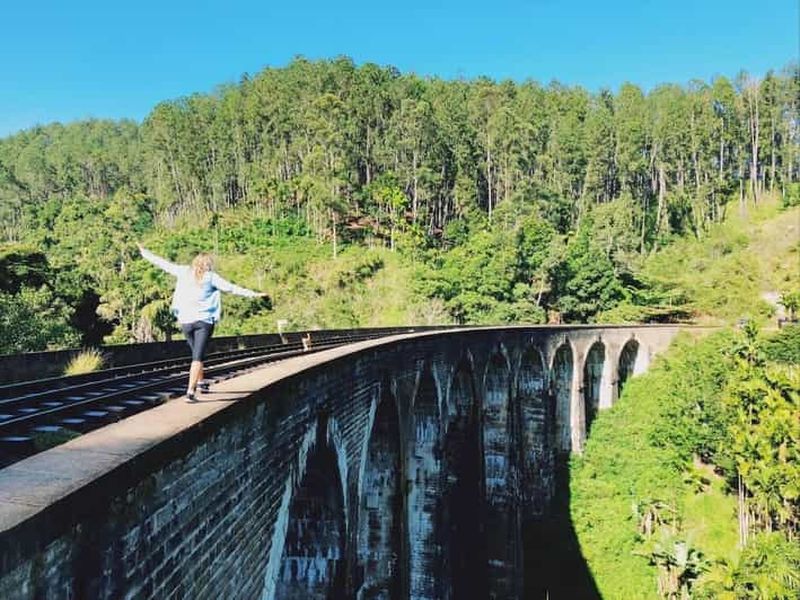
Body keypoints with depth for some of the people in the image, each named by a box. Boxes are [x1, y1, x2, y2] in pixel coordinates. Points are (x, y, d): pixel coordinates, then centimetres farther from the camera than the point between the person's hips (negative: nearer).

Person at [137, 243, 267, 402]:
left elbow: (163, 263, 17)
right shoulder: (211, 277, 1)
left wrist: (145, 252, 31)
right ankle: (191, 391, -16)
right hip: (204, 321, -4)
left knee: (196, 354, 21)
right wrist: (252, 294, 1)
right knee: (198, 357, -7)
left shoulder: (183, 272, 8)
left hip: (186, 321, 4)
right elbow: (231, 288, -2)